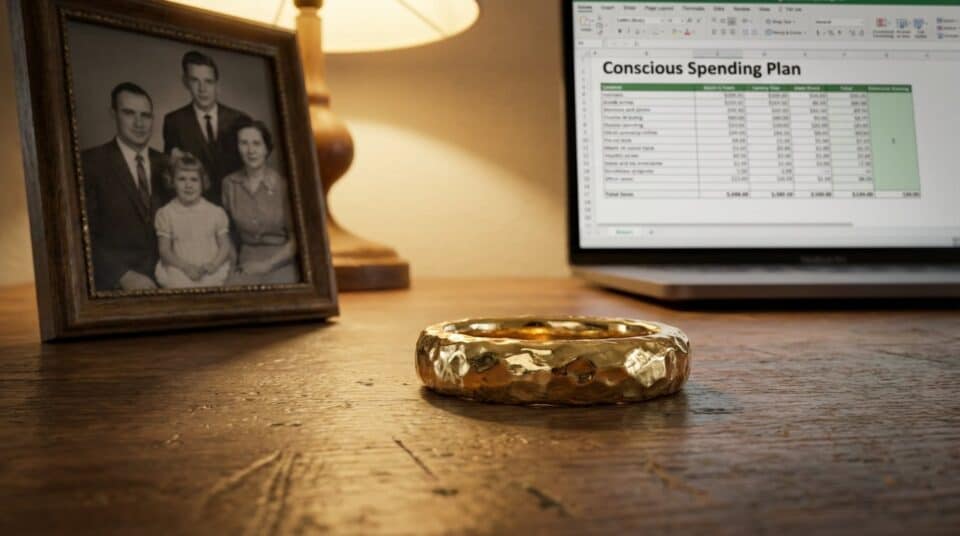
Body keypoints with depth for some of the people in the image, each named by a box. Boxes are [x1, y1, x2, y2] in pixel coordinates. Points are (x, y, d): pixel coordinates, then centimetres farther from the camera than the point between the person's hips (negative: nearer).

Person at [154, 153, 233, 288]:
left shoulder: (216, 212, 9)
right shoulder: (165, 213, 8)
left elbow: (225, 246, 10)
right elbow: (165, 251, 5)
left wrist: (213, 265, -11)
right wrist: (186, 267, -13)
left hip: (212, 273, 0)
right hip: (178, 274, 0)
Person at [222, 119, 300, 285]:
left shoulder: (283, 184, -7)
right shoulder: (229, 184, 3)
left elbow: (295, 238, -3)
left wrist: (267, 265, -9)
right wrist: (234, 263, 2)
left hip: (279, 265, -2)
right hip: (246, 265, 2)